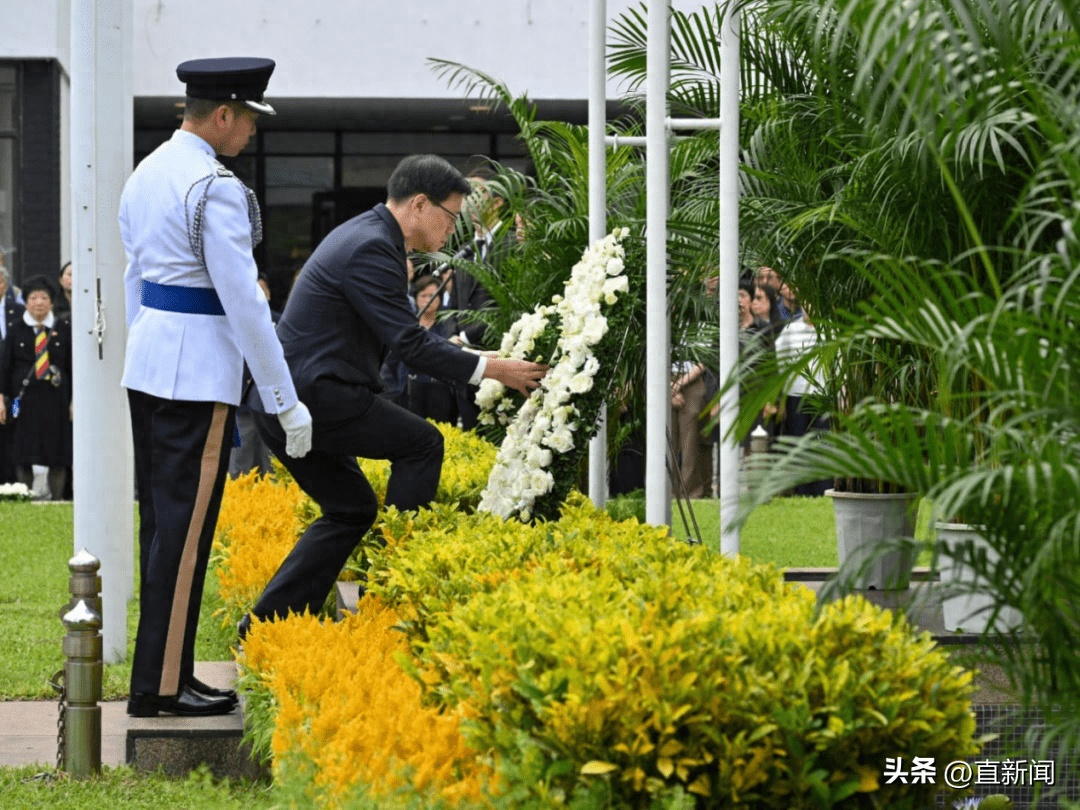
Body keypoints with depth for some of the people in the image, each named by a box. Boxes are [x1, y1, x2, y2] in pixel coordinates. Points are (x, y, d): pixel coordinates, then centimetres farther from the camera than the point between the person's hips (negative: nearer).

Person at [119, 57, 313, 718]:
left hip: (147, 365, 10)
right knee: (186, 526, -5)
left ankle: (164, 675, 17)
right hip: (199, 372, -10)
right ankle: (162, 684, -3)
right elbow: (242, 299, -18)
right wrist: (286, 401, -14)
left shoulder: (146, 173, 13)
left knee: (161, 519, 12)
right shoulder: (215, 188, -16)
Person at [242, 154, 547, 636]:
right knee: (421, 444, -1)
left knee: (352, 509, 16)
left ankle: (265, 623, 12)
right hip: (313, 397, -10)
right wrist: (493, 370, -13)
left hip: (280, 400, 10)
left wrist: (478, 357, 22)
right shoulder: (371, 248, -16)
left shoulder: (364, 235, 18)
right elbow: (409, 344, -19)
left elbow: (404, 334, 26)